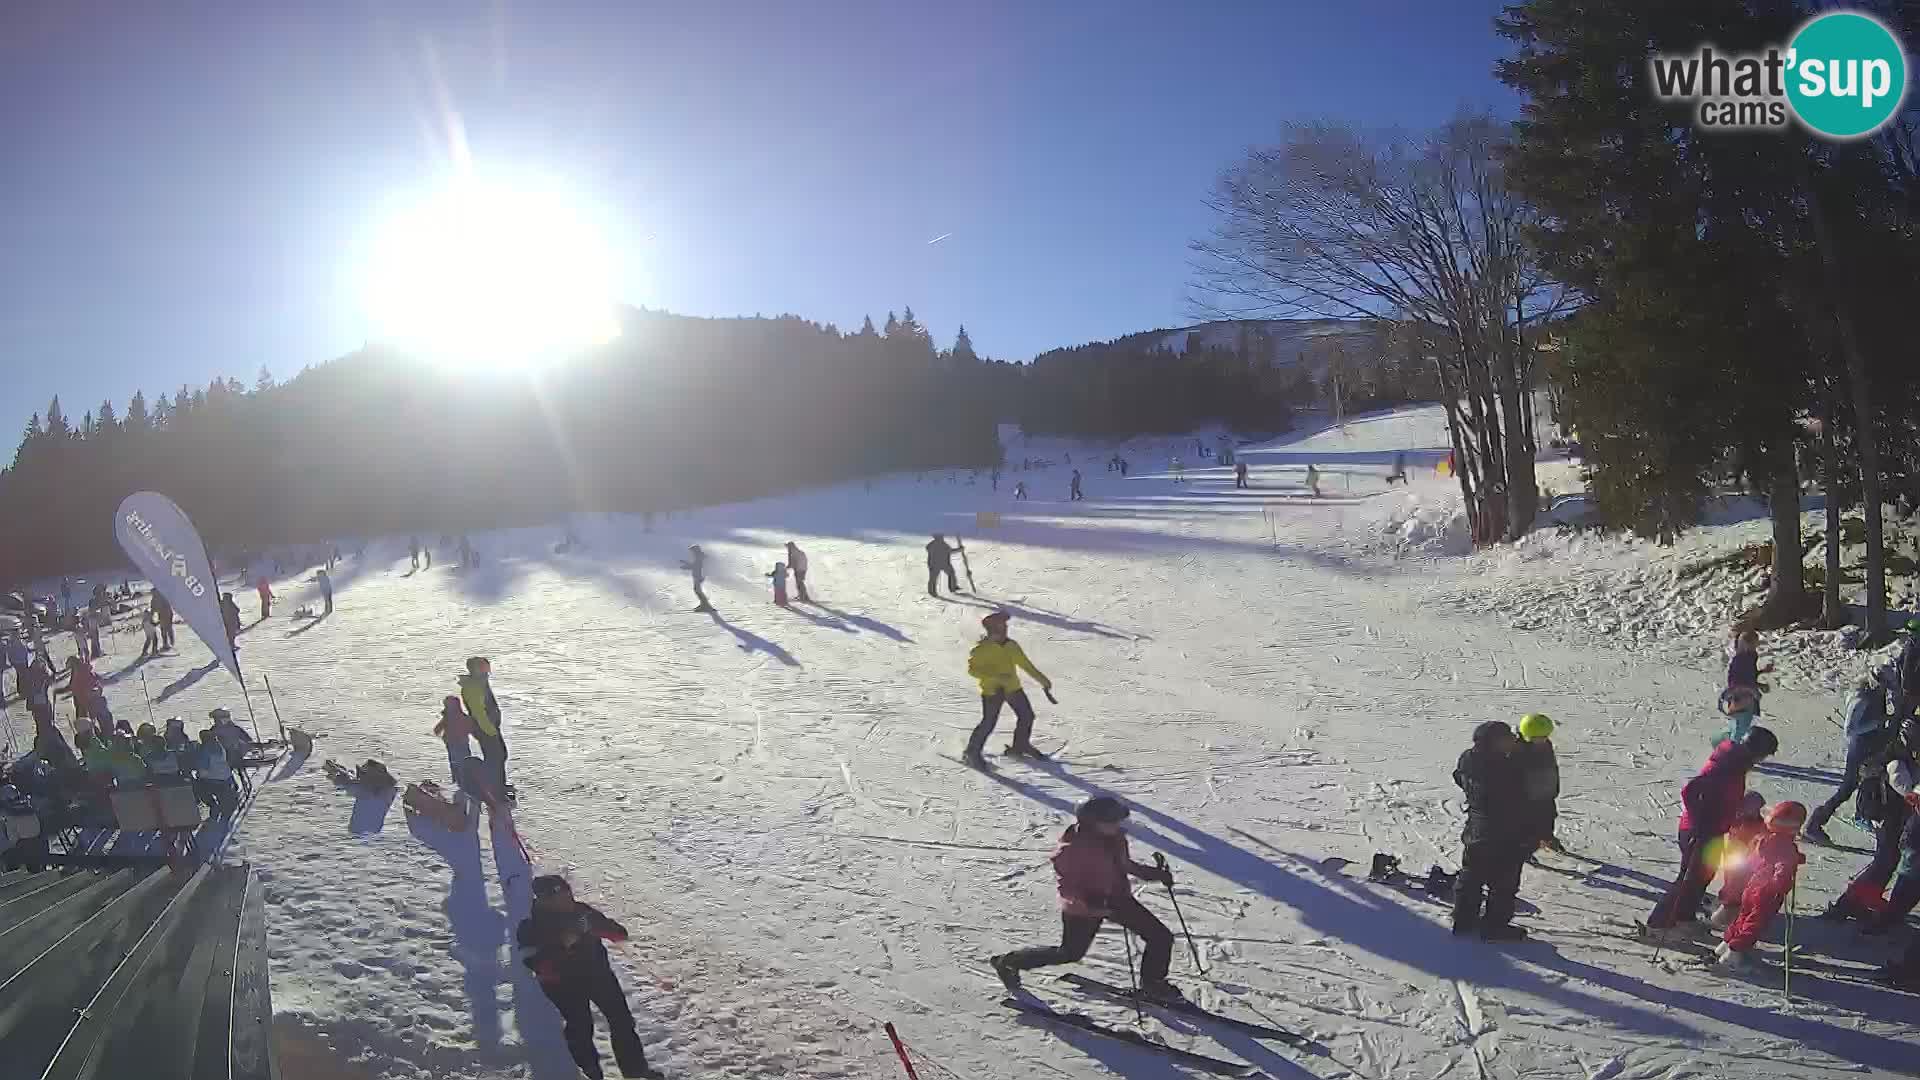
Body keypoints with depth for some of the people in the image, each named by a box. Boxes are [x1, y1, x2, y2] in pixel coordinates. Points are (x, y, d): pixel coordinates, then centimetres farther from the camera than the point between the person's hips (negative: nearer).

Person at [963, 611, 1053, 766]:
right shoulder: (982, 649, -14)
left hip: (1012, 687, 6)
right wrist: (996, 676, -28)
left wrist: (1042, 679, 16)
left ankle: (1021, 746, 34)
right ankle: (972, 753, 7)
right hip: (991, 689, -6)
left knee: (1027, 715, 12)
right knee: (988, 723, -10)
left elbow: (1025, 664, 14)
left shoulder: (1012, 646, 3)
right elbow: (972, 669, -18)